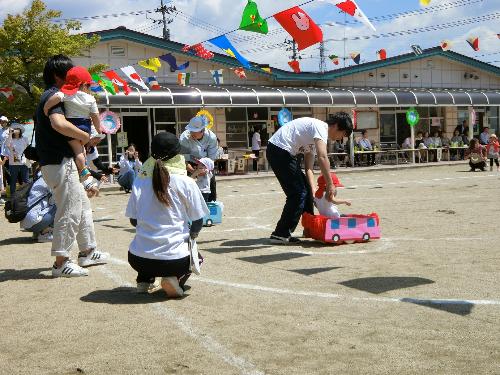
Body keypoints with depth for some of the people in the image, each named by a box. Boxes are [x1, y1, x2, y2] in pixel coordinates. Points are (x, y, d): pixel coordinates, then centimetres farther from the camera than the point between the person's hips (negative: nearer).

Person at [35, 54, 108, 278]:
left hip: (63, 162, 11)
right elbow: (59, 124, -33)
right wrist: (85, 136, -20)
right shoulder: (53, 96, -14)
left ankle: (88, 251, 28)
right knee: (69, 212, -6)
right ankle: (61, 263, -1)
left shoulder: (52, 96, 19)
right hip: (59, 163, -11)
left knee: (83, 204, 19)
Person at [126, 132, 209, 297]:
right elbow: (197, 224, 2)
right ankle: (174, 279, 0)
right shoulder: (186, 183, -5)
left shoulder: (139, 182, 3)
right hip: (174, 259, -4)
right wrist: (190, 235, 24)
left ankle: (144, 279, 13)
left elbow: (133, 220, 11)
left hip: (138, 259, 4)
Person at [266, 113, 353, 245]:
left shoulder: (315, 136, 20)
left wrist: (314, 193, 9)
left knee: (305, 189, 17)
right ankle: (280, 234, -4)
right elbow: (322, 157, -25)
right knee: (298, 193, -9)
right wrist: (330, 185, -20)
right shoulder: (321, 127, -11)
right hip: (279, 151, -10)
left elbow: (308, 168, 18)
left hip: (285, 153, 10)